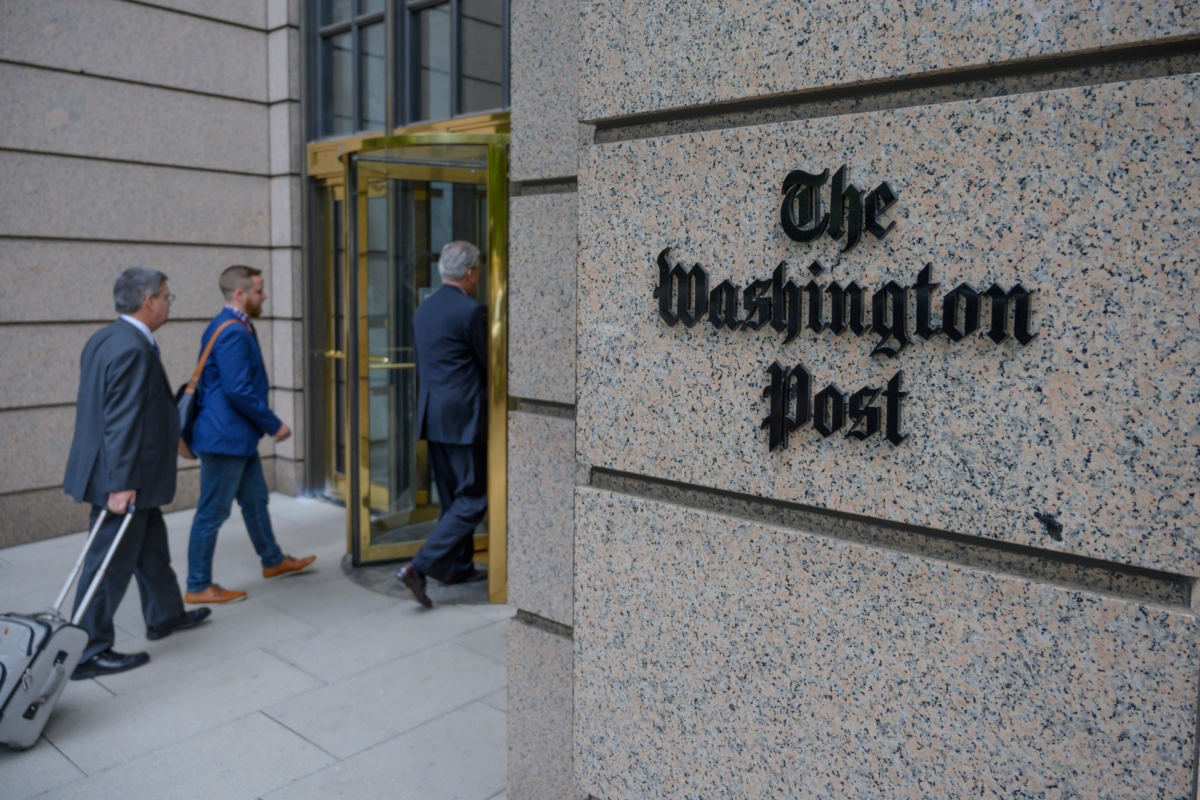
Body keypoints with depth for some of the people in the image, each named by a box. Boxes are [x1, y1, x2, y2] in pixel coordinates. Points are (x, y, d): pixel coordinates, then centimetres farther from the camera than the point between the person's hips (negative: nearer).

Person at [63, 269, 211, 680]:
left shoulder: (103, 339, 10)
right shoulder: (134, 349, -23)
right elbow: (123, 422, -26)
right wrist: (122, 484, -24)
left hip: (127, 476, 10)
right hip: (124, 480, -10)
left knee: (151, 546, 22)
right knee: (112, 562, 1)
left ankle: (165, 614, 39)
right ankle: (88, 653, 12)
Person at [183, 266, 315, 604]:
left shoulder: (236, 327, 12)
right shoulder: (232, 332, -20)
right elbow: (238, 391, -25)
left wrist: (264, 424, 18)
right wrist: (274, 424, -16)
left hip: (238, 436, 11)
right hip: (225, 437, -11)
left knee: (255, 500, 22)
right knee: (213, 513, 0)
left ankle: (273, 560, 37)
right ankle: (198, 587, 12)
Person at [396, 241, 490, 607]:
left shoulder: (423, 309, 11)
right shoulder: (471, 311, -14)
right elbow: (489, 364, -7)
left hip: (433, 416, 9)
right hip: (464, 418, -9)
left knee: (452, 497, 17)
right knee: (472, 499, -2)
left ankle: (460, 567, 26)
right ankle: (420, 567, -9)